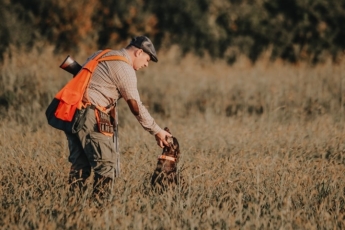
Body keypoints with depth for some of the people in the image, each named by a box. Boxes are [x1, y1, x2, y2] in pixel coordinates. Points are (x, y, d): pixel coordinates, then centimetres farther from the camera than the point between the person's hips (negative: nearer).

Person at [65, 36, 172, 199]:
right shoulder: (125, 68, -5)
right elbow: (136, 107, -5)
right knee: (105, 161, -4)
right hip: (88, 115, -9)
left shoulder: (101, 55, 22)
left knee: (80, 162, 12)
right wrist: (157, 131, 2)